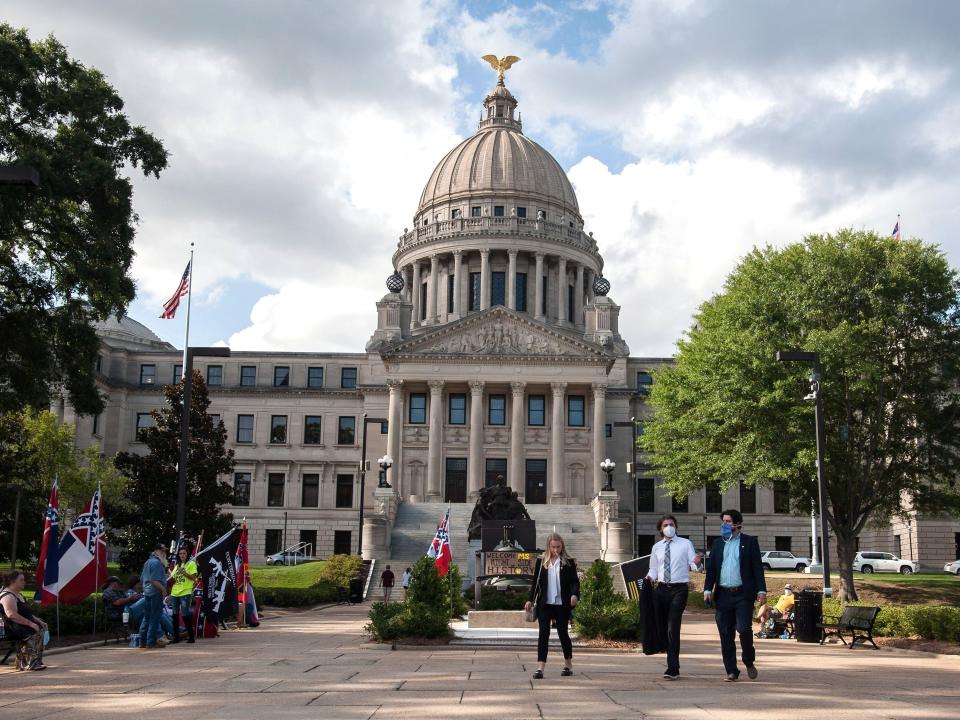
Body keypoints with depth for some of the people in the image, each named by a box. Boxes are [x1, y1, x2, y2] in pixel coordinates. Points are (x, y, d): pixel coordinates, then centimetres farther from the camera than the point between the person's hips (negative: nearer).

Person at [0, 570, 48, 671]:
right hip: (11, 628, -10)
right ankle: (31, 663, -30)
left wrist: (38, 621, 10)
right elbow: (12, 615, -25)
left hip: (24, 625, 10)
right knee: (34, 632, -29)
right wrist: (30, 623, -24)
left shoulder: (19, 594, 21)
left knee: (42, 627, -12)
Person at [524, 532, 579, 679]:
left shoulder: (568, 562, 1)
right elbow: (535, 581, 10)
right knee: (543, 633, -5)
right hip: (544, 604, 1)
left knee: (563, 633, 7)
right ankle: (541, 668, -7)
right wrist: (530, 599, 3)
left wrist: (575, 594, -19)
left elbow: (575, 581, -1)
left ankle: (568, 665, 25)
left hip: (562, 604, -1)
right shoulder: (541, 561, 6)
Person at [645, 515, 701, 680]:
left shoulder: (685, 544, 3)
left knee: (673, 628, -14)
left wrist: (696, 563, -27)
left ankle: (672, 669, -13)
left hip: (679, 589, -4)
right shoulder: (656, 547, 13)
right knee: (663, 627, 10)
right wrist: (649, 578, -3)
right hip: (662, 589, 5)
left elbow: (693, 564, -4)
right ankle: (672, 664, 26)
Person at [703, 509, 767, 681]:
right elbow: (711, 568, 13)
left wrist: (761, 590, -7)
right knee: (726, 635, 3)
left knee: (744, 629, -12)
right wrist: (708, 590, 3)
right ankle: (731, 671, 11)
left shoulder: (750, 542, 4)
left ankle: (749, 662, 13)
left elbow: (757, 567, 1)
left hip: (743, 594, -3)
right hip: (723, 595, 4)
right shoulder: (718, 543, 14)